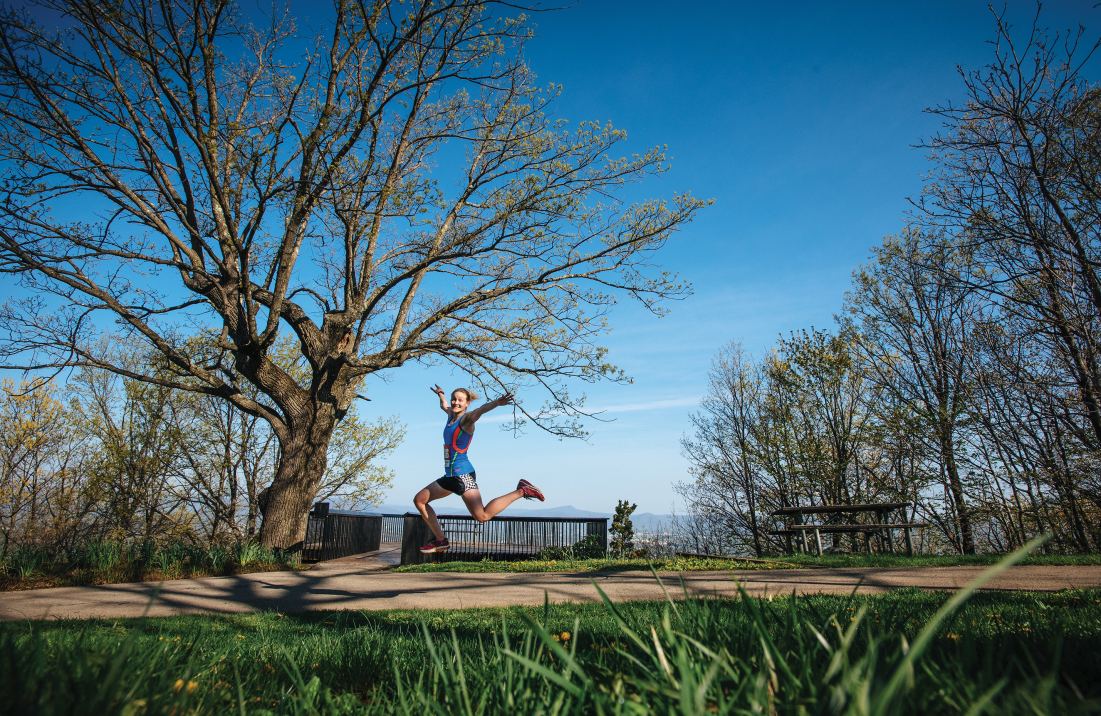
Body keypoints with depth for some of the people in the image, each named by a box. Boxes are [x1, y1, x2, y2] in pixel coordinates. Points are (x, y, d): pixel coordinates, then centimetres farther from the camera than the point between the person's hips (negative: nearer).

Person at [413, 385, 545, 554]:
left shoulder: (466, 419, -10)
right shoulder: (451, 415, 13)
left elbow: (479, 410, -33)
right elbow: (444, 406, 38)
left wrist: (496, 403, -51)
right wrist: (440, 394, 54)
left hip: (463, 475, -9)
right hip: (450, 476, 9)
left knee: (482, 516, -20)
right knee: (419, 500, 18)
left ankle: (521, 491, -8)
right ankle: (441, 540, 23)